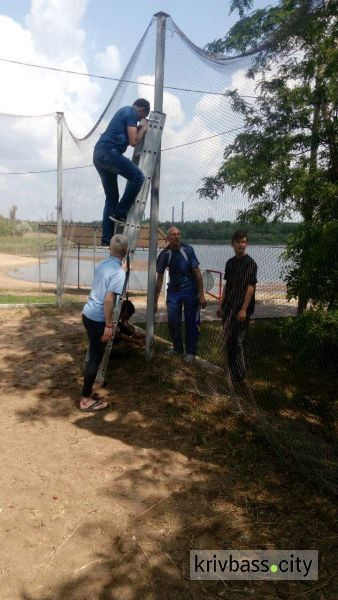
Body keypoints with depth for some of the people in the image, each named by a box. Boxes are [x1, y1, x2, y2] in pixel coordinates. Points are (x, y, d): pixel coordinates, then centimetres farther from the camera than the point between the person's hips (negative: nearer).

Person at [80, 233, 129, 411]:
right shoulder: (119, 272, -19)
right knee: (96, 358, 2)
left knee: (94, 355, 19)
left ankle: (87, 393, 29)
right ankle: (86, 399, 10)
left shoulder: (102, 264, 7)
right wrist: (109, 325, -19)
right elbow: (108, 300, -25)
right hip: (98, 319, -9)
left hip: (88, 313, 9)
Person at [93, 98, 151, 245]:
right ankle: (120, 213, -13)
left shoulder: (124, 111, 29)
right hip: (108, 152, -10)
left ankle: (106, 238, 4)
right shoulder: (132, 113, -1)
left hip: (99, 154, 10)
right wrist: (144, 128, 8)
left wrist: (139, 128, 28)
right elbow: (133, 141, -8)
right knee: (138, 177, -14)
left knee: (111, 197, 8)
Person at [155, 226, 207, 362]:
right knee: (172, 321, 6)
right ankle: (177, 348, 27)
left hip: (190, 291, -2)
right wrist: (155, 301, -3)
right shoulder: (164, 254, -8)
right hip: (173, 290, 2)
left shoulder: (188, 250, -13)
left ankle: (191, 351, 17)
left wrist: (201, 295, -13)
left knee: (191, 322, 1)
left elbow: (197, 272, -11)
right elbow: (159, 278, -3)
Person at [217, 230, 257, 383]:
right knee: (228, 340, 13)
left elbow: (251, 287, -14)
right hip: (228, 307, 7)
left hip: (240, 309, -7)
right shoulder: (230, 263, 11)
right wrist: (221, 305, 14)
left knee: (238, 340, -2)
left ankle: (239, 374, 10)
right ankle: (232, 371, 27)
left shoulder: (250, 263, -9)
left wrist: (244, 309, -19)